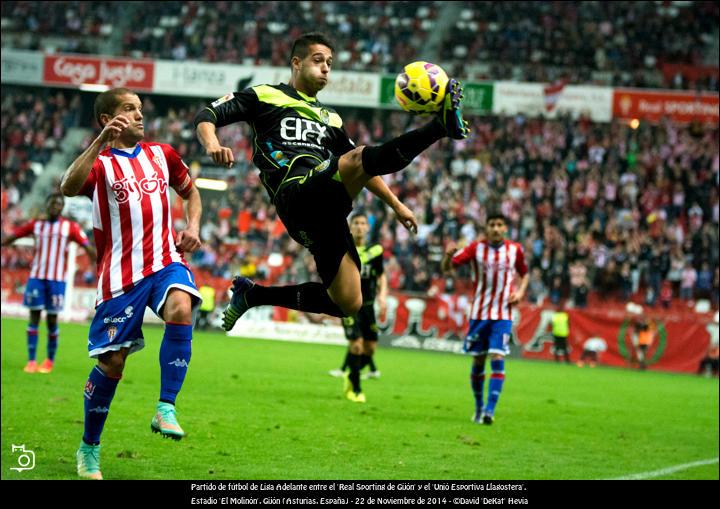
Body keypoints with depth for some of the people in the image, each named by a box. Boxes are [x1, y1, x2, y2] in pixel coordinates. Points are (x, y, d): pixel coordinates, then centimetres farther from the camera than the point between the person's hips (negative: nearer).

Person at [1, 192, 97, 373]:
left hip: (57, 279, -2)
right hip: (36, 276, 2)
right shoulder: (36, 225, 8)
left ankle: (50, 361, 14)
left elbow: (87, 247, -2)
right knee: (34, 317, -2)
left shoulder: (70, 227, 2)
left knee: (52, 319, 1)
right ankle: (31, 361, 1)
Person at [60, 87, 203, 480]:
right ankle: (89, 448, 15)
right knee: (112, 360, -2)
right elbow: (68, 188, -23)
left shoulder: (162, 155, 13)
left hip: (165, 260, 3)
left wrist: (192, 227, 10)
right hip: (120, 273, -3)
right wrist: (101, 142, -31)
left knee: (180, 310, -30)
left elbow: (190, 191, 29)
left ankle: (165, 410, -25)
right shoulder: (101, 163, -1)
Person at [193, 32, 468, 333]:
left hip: (326, 213, 7)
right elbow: (207, 116, 6)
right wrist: (212, 145, -16)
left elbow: (363, 169, 37)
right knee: (360, 158, -33)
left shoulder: (330, 118, 33)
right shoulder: (264, 96, 15)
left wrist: (395, 205, 29)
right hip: (296, 193, -7)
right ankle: (442, 125, -51)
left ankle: (254, 295, 17)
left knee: (348, 304, 0)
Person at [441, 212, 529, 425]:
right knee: (478, 360, 6)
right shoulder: (476, 248, -3)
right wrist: (448, 255, -30)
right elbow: (447, 268, -7)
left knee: (498, 359, -14)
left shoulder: (515, 249, 0)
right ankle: (479, 407, 24)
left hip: (503, 315, -1)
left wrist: (520, 291, -3)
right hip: (479, 313, 1)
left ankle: (490, 410, -16)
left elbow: (524, 274, 17)